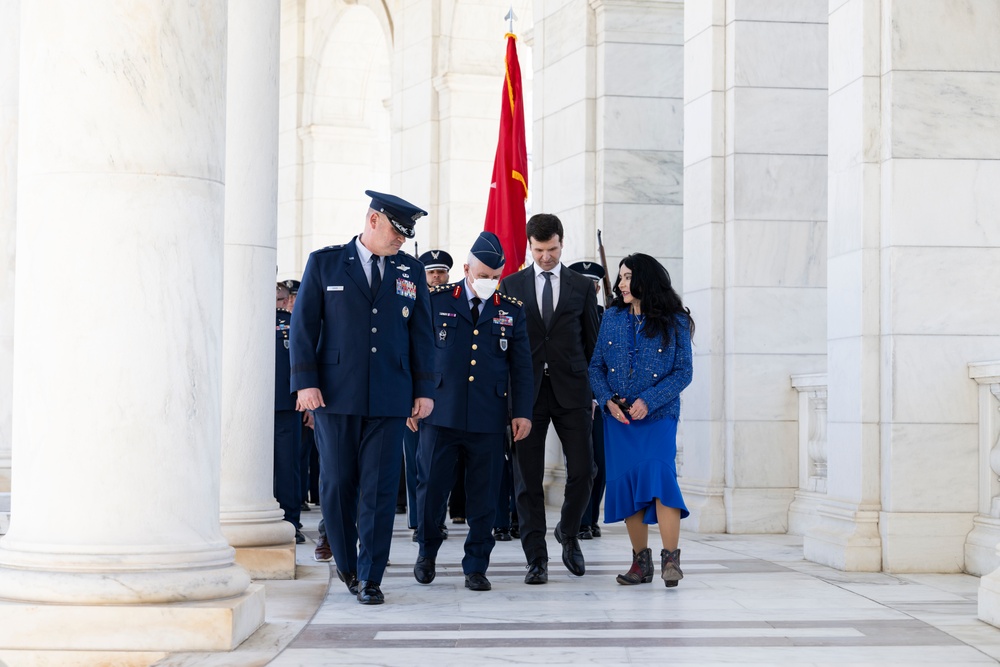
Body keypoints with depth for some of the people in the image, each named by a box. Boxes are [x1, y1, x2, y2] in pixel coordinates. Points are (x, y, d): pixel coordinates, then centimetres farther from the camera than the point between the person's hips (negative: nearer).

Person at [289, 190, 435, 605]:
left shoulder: (411, 271, 11)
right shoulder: (324, 263, 4)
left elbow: (421, 334, 12)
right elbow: (303, 324, 1)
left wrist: (424, 389, 6)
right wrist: (306, 382, -7)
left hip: (388, 398, 1)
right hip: (334, 395, -1)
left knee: (379, 489, -1)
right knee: (337, 484, 5)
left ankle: (370, 578, 5)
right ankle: (346, 565, 23)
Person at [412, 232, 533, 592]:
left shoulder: (512, 311, 8)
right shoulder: (437, 300, 4)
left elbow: (521, 366, 9)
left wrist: (522, 411, 2)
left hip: (488, 419, 1)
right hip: (440, 414, -1)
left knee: (483, 497, 3)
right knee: (431, 488, 2)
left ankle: (476, 567, 13)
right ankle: (427, 552, 25)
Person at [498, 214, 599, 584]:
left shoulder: (582, 286, 9)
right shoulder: (511, 285, 8)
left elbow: (592, 341, 12)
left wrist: (594, 388, 7)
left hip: (571, 389, 0)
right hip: (527, 390, 0)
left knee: (582, 469, -3)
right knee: (527, 476, -1)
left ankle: (568, 533, 24)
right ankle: (536, 558, 5)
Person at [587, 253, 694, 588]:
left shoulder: (674, 322, -1)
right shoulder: (612, 318, 9)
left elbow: (683, 371, -4)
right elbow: (596, 367, 9)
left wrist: (649, 401, -15)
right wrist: (608, 400, -8)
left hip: (659, 416, -4)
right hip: (618, 417, 4)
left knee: (659, 475, -20)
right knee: (625, 481, 1)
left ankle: (670, 558, -16)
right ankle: (641, 561, 11)